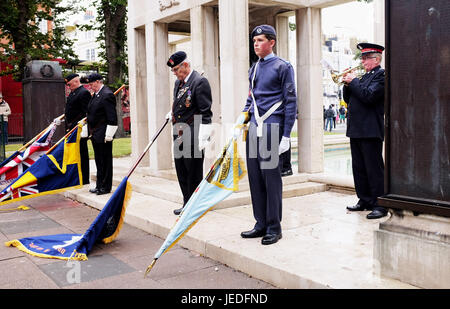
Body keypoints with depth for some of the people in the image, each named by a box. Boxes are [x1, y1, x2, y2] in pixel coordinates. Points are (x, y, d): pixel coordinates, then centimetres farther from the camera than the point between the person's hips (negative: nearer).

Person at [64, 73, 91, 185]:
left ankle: (84, 180, 4)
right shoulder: (72, 93, 18)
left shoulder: (84, 93, -13)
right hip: (71, 128, 10)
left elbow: (86, 113, -19)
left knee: (82, 154, -3)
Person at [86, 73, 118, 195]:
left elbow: (112, 118, -19)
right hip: (95, 135, 10)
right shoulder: (96, 94, 15)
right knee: (98, 161, 15)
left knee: (105, 161, -1)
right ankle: (99, 185, 24)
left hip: (103, 135, -10)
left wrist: (108, 135, -20)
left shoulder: (107, 95, -15)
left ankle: (106, 187, 8)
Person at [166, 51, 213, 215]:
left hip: (193, 137, -9)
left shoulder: (200, 82, -12)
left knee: (194, 174, 0)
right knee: (181, 172, 14)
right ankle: (187, 204, 26)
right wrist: (172, 113, 11)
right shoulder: (178, 83, 15)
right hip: (178, 136, 9)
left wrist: (202, 139, -20)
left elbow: (205, 113, -17)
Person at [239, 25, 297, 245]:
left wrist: (286, 136, -11)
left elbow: (290, 102, -5)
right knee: (255, 176, 7)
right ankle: (261, 224, 18)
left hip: (272, 126, -7)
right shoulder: (254, 69, 17)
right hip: (254, 128, 7)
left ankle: (274, 228, 7)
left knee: (271, 176, -4)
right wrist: (244, 115, 7)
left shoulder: (283, 67, -2)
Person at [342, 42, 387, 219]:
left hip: (370, 131, -9)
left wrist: (353, 81, -11)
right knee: (359, 168, 13)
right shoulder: (364, 76, 19)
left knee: (374, 169, -5)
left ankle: (380, 205, 1)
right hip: (356, 130, 9)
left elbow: (368, 96, -21)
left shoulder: (381, 75, -6)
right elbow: (348, 100, 20)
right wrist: (348, 84, 4)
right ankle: (364, 201, 23)